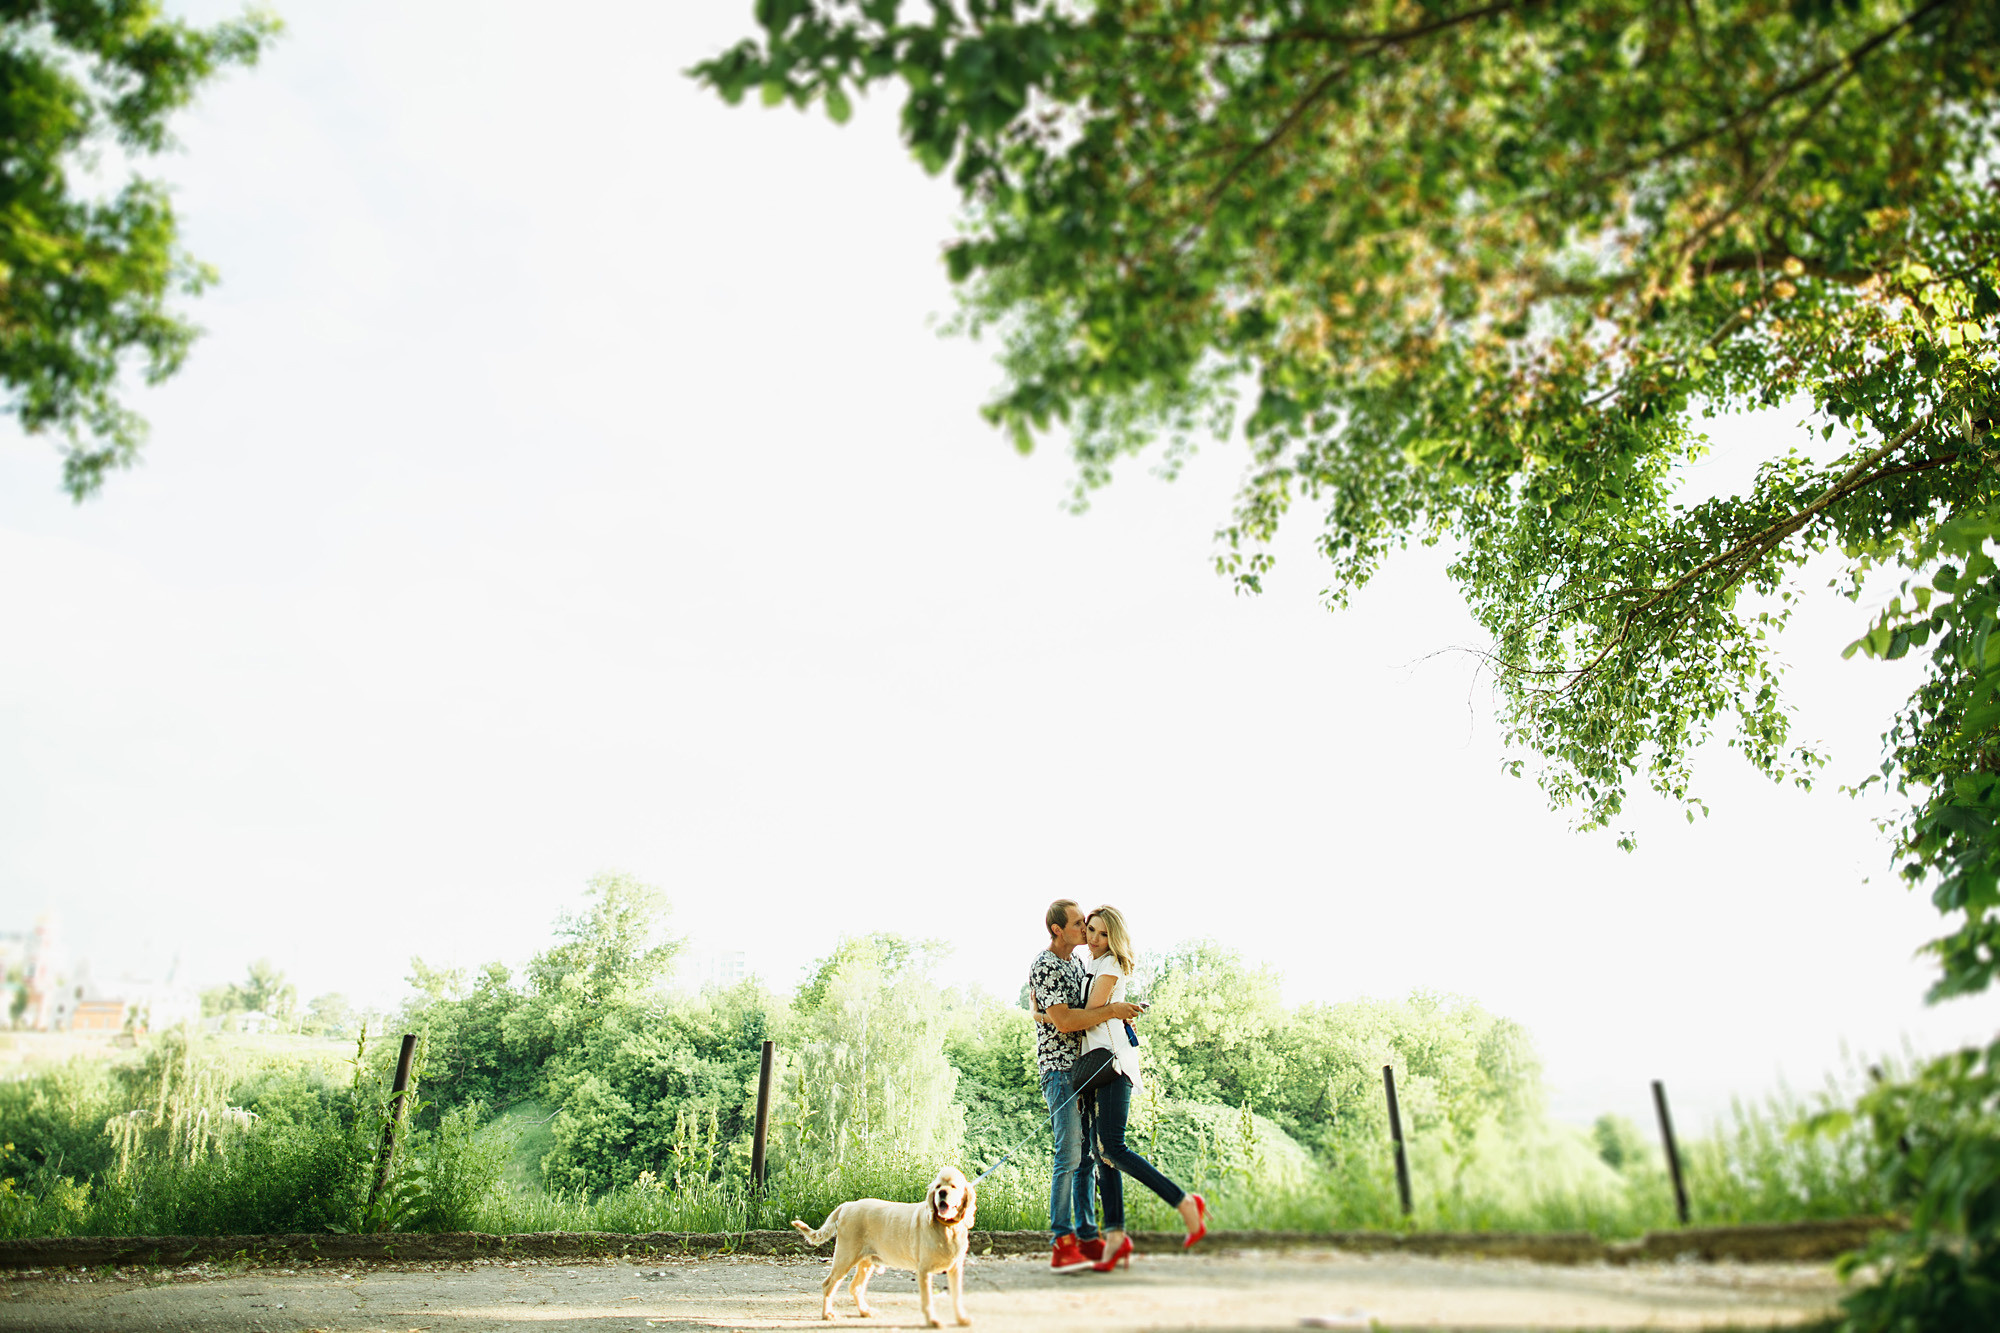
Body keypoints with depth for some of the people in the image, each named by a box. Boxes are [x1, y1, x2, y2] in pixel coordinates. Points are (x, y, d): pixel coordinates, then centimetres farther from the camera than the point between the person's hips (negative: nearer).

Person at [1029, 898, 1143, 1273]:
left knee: (1088, 1155, 9)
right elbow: (1063, 1021, -22)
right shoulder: (1045, 966, -13)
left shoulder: (1076, 961, 16)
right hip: (1060, 1068, -9)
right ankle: (1061, 1244, -6)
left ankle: (1087, 1237, 16)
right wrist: (1111, 1011, -18)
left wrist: (1119, 1015, 10)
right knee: (1069, 1155, -10)